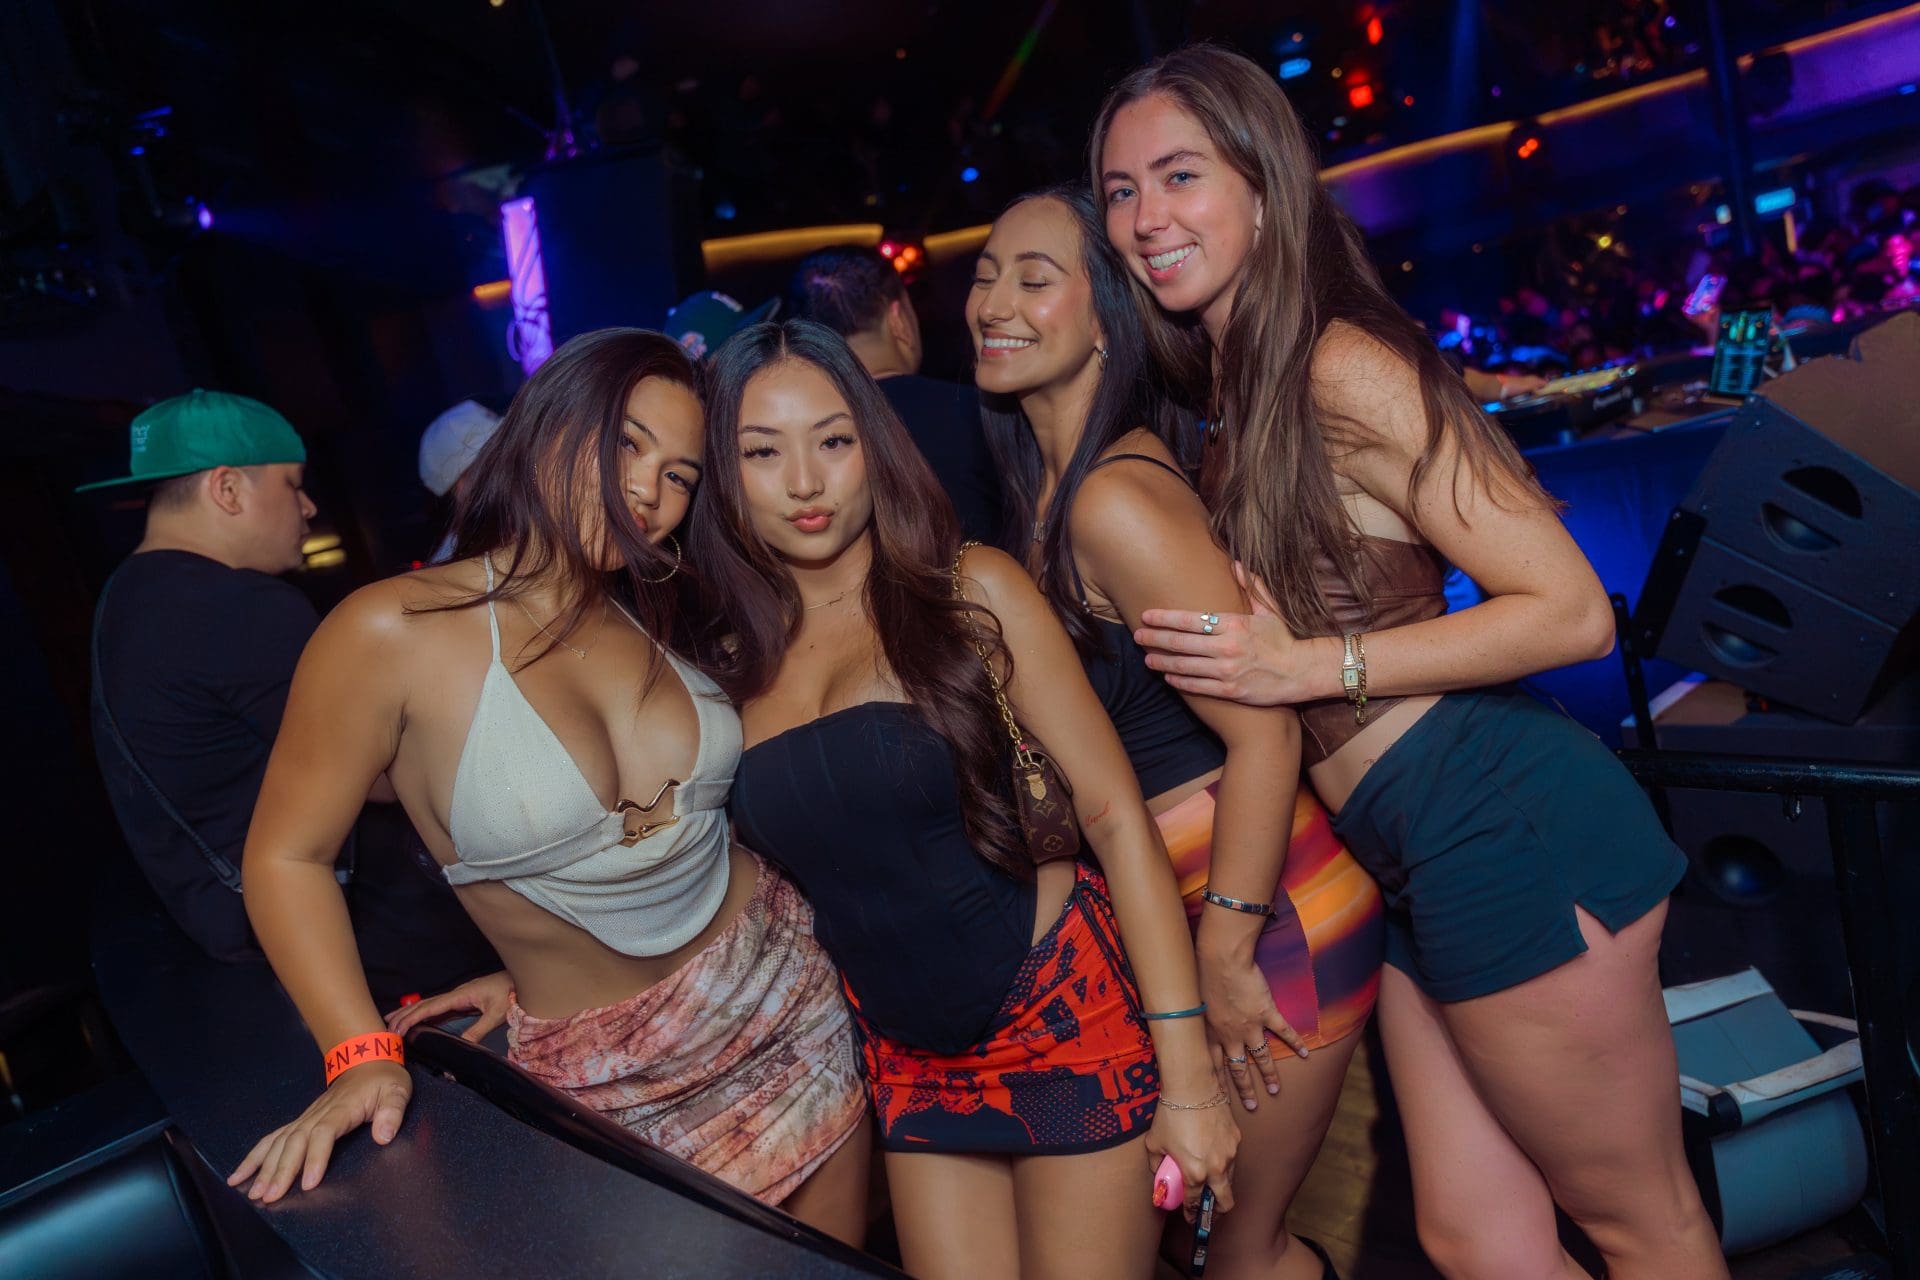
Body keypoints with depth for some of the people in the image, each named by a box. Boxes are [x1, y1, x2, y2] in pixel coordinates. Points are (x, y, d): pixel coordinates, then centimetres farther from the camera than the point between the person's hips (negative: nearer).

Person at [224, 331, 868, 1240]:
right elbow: (286, 858, -9)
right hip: (611, 1077, -4)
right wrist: (363, 1057, -16)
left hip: (787, 991, 5)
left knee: (842, 1255, 19)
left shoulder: (663, 619, -2)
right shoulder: (391, 632, -15)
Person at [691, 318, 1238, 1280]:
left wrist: (1187, 1076, -14)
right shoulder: (736, 663, 1)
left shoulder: (969, 592, -11)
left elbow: (1115, 814, -12)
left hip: (1066, 1015, -3)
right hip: (909, 1059, 4)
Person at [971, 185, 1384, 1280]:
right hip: (1167, 905, 9)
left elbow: (1265, 735, -24)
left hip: (1271, 905, -9)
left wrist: (1226, 955, -17)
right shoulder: (1050, 488, 6)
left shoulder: (1116, 499, -22)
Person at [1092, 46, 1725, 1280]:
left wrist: (1312, 667, -18)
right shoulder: (1226, 396, 13)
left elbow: (1571, 610, -15)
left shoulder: (1342, 369, -13)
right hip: (1413, 857, 8)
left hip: (1503, 824, -8)